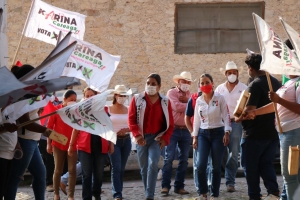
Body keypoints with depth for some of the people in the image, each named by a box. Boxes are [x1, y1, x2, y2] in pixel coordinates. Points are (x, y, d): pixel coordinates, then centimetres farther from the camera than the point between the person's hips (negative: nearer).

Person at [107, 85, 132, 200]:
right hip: (113, 140, -3)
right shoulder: (108, 109, -1)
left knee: (122, 168, 9)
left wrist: (127, 129, -11)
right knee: (116, 167, -11)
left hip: (126, 140, 4)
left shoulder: (128, 110, 6)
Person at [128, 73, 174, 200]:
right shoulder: (137, 99, 3)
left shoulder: (165, 102, 5)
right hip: (142, 138, 1)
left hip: (157, 138, -1)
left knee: (153, 164, -19)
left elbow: (170, 123, 6)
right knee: (144, 168, 7)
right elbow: (131, 119, -3)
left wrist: (165, 138, -7)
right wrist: (137, 135, -16)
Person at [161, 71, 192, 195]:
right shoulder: (171, 92, 0)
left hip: (186, 131, 5)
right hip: (173, 130, -5)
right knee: (169, 158, -8)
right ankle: (165, 186, -3)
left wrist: (186, 100, -11)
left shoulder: (191, 95, 15)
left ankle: (179, 186, 12)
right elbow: (177, 106, -16)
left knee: (184, 160, 5)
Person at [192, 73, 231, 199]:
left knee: (216, 166, 1)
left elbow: (226, 116, -4)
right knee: (200, 165, -9)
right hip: (203, 134, 2)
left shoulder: (220, 98, -3)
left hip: (218, 133, -2)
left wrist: (227, 133, -14)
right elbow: (196, 120, 11)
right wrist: (194, 137, 7)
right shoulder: (198, 100, 7)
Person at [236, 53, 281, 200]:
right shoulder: (276, 82, 7)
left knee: (250, 166, 6)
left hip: (255, 134, -7)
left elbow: (249, 110, -24)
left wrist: (238, 119, -7)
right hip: (273, 132, 7)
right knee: (266, 163, 16)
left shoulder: (255, 85, -17)